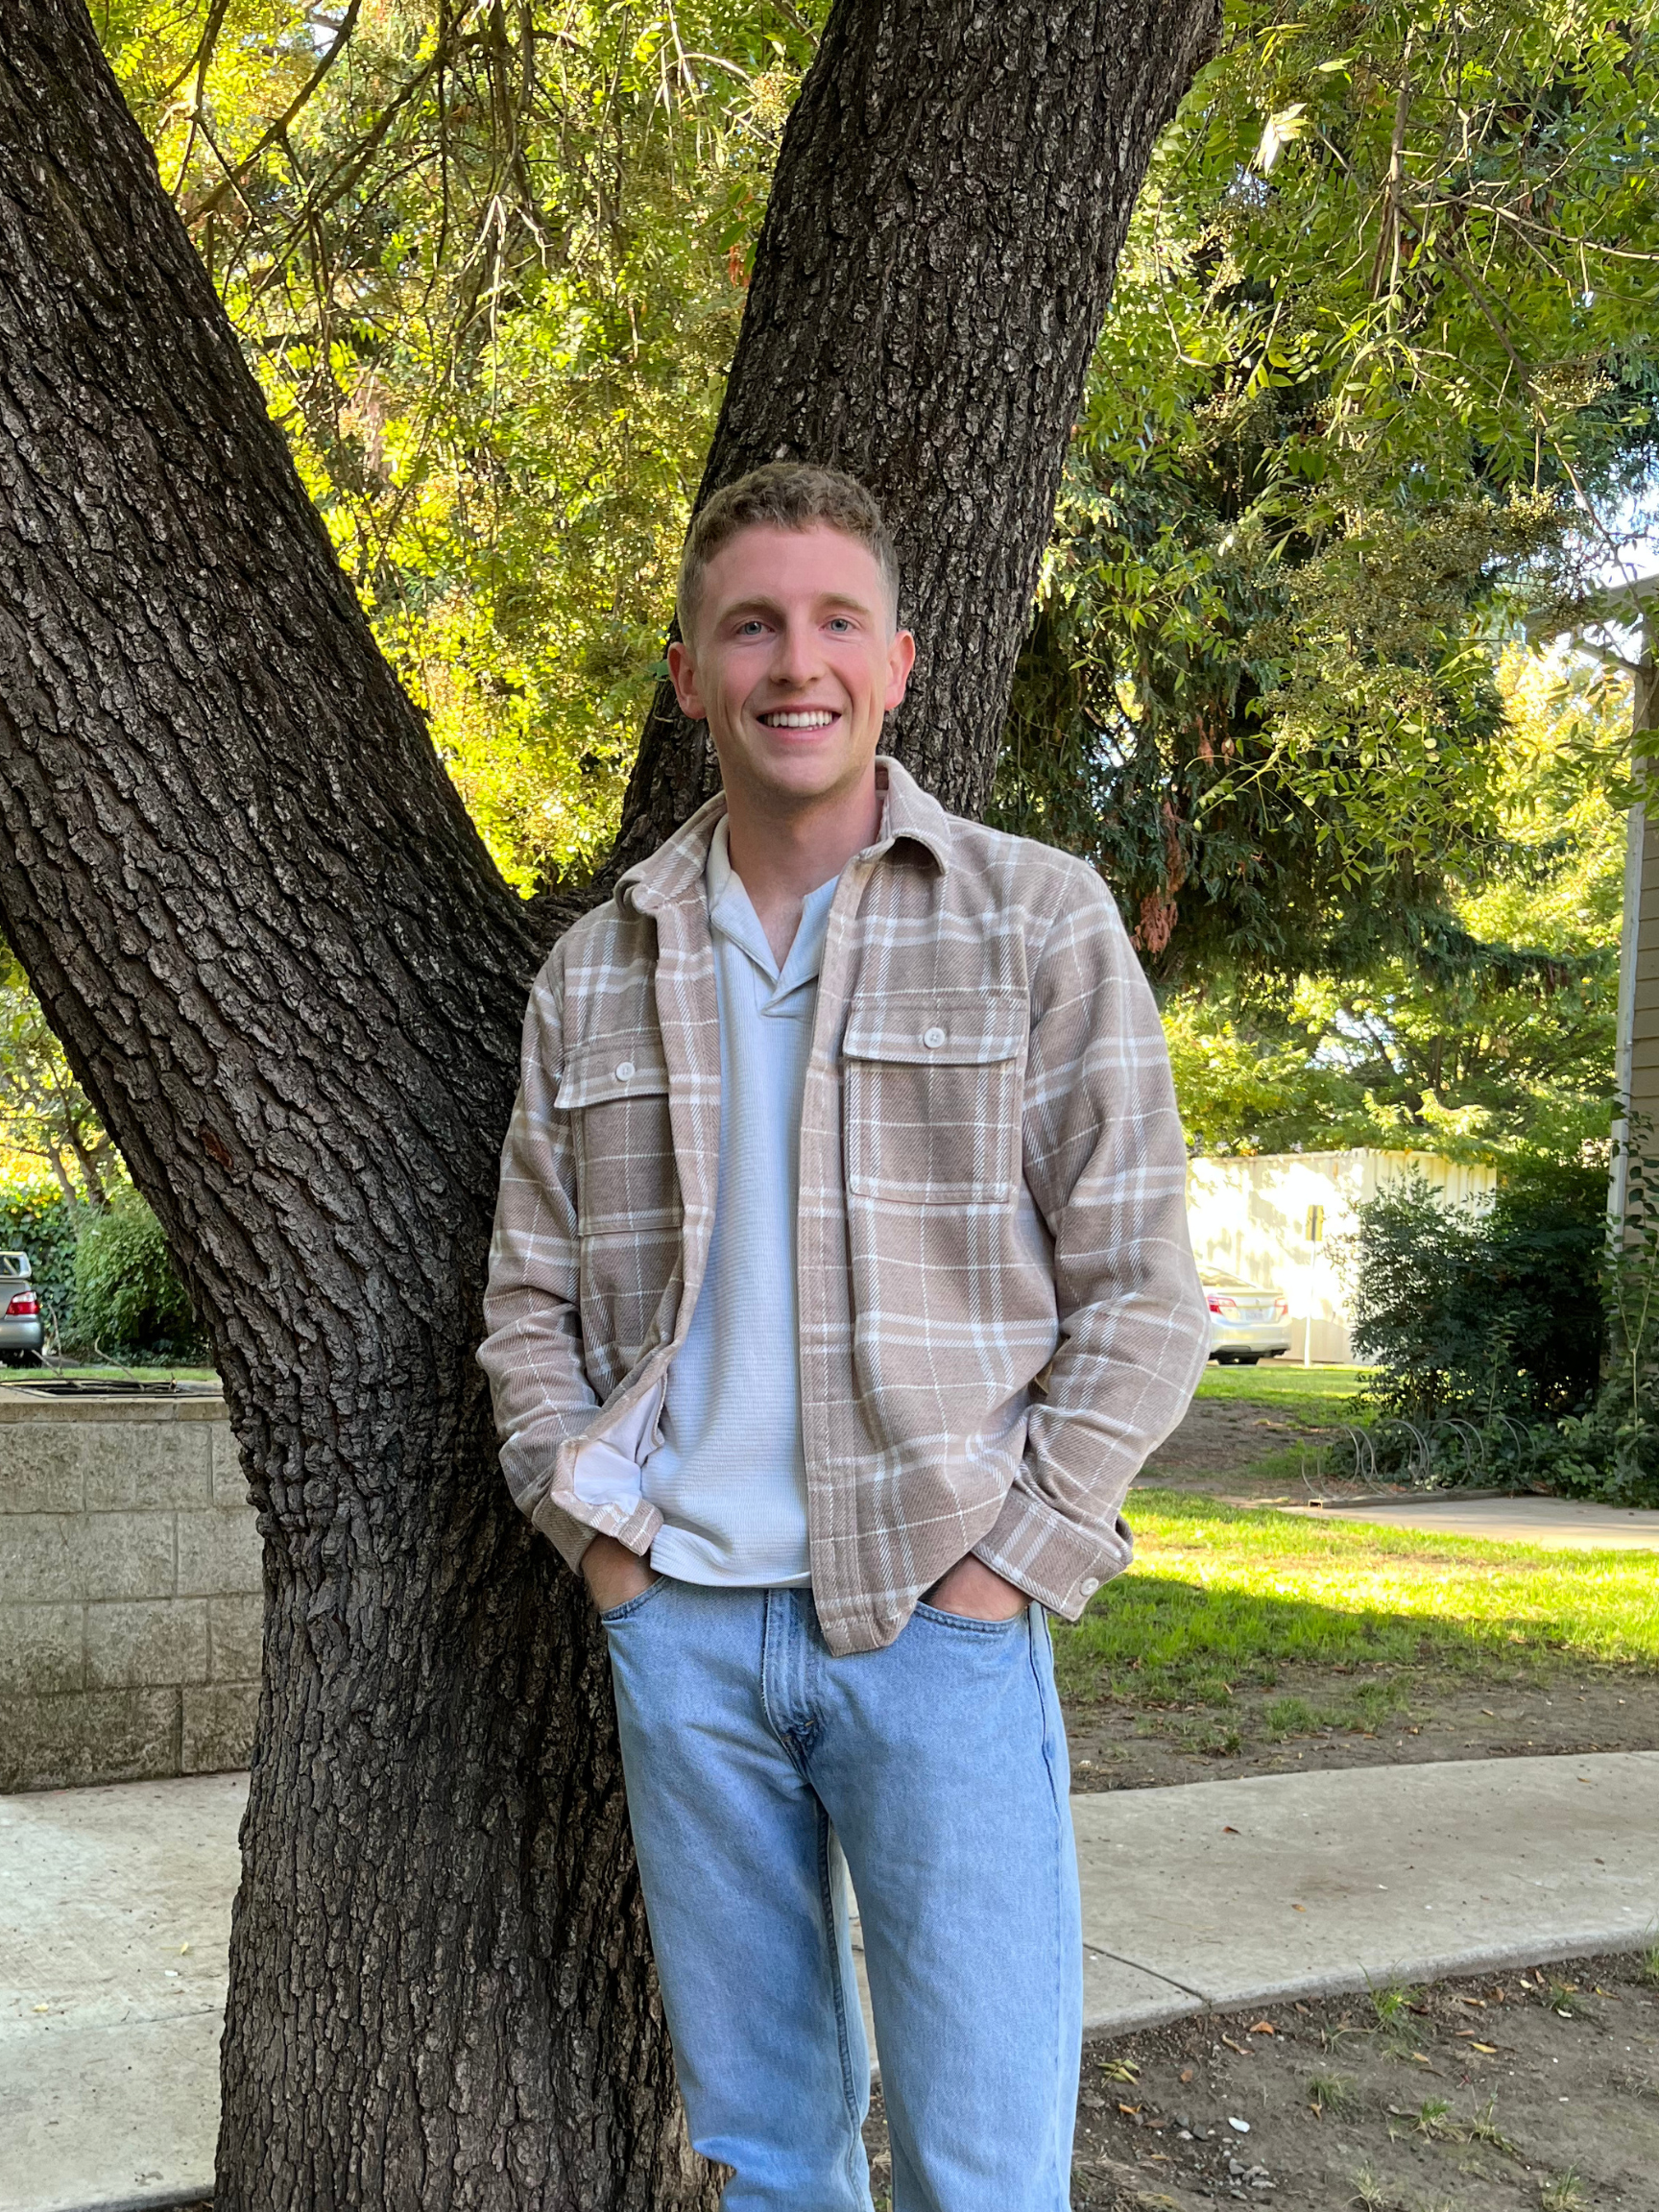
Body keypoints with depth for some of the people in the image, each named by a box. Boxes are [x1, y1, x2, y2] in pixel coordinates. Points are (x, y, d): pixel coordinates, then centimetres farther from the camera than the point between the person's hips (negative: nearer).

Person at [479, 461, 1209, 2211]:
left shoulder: (1040, 922, -2)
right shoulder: (593, 973, 9)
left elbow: (1136, 1292, -3)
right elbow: (530, 1298, 13)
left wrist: (1017, 1561, -10)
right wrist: (594, 1529, 1)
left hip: (942, 1622, -3)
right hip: (677, 1621, 3)